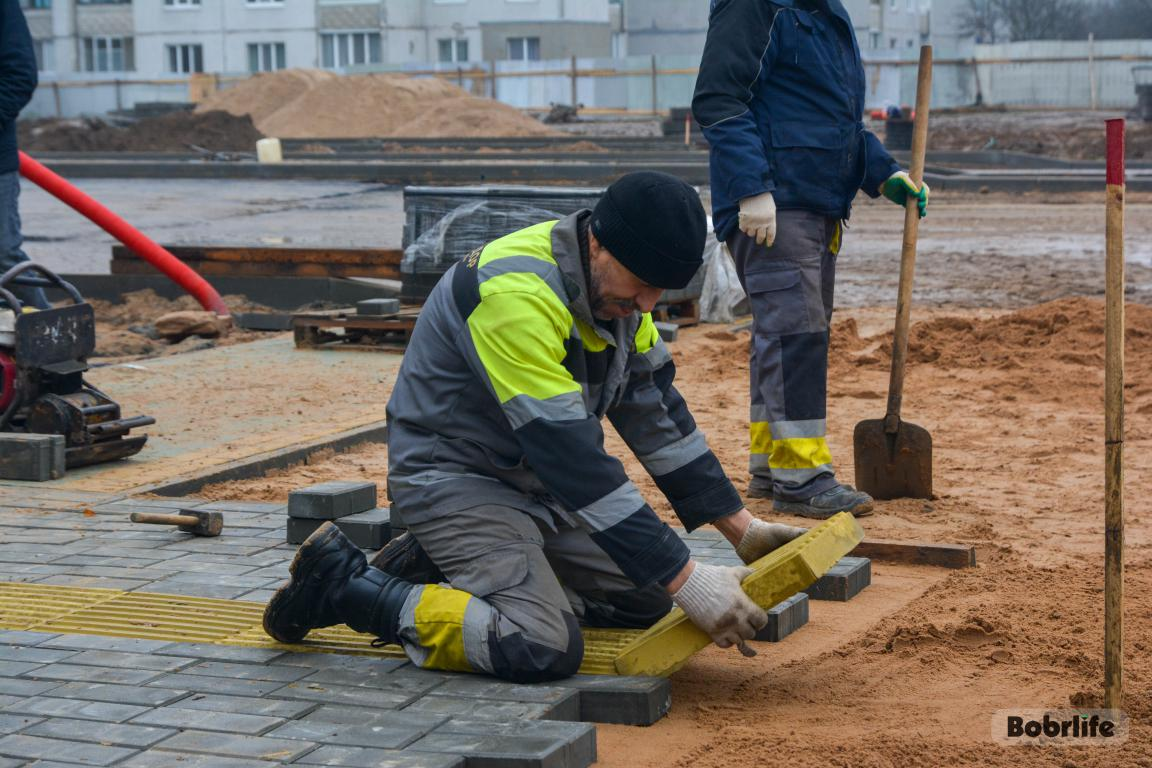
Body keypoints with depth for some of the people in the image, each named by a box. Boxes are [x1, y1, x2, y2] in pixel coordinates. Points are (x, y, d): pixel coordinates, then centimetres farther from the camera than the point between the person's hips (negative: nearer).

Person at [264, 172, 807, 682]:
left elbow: (657, 413, 7)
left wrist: (742, 528, 3)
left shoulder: (618, 284, -2)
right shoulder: (517, 294, -31)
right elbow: (571, 457, -33)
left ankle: (436, 565, 14)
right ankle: (341, 584, -8)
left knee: (646, 600, 8)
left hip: (531, 480, 9)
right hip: (451, 476, -9)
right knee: (544, 648, -25)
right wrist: (686, 579, -32)